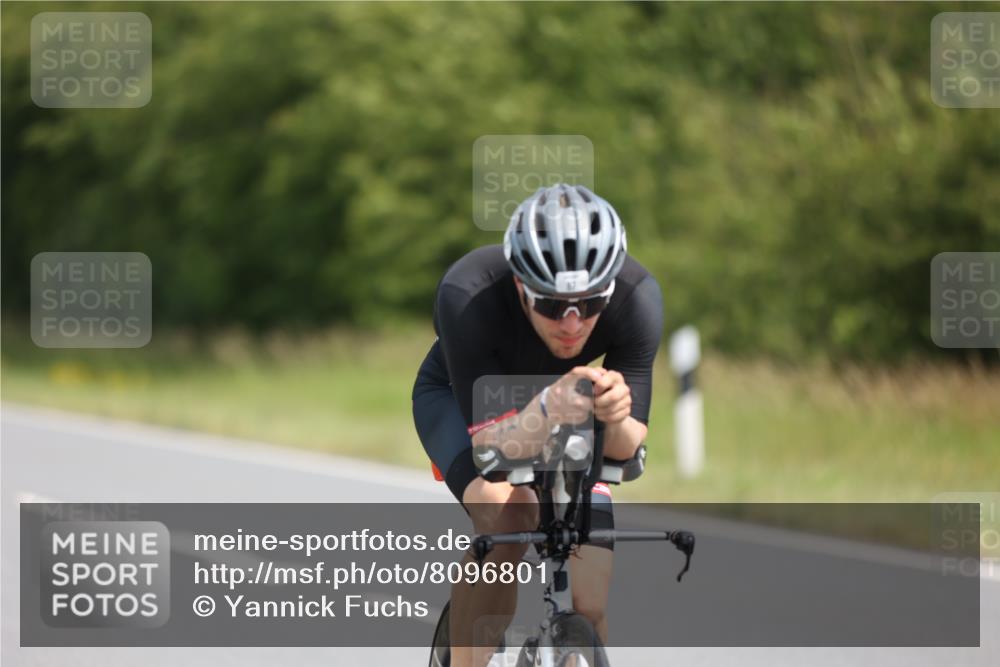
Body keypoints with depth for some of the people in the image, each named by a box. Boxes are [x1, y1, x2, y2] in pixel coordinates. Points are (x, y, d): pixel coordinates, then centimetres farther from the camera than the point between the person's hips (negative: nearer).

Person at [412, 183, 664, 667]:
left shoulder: (637, 298, -33)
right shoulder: (468, 296, -40)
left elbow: (625, 447, -29)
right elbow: (492, 446, -41)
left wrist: (615, 416, -53)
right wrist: (546, 411, -62)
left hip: (558, 399, 2)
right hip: (459, 396, -2)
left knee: (588, 607, -11)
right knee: (504, 513, -34)